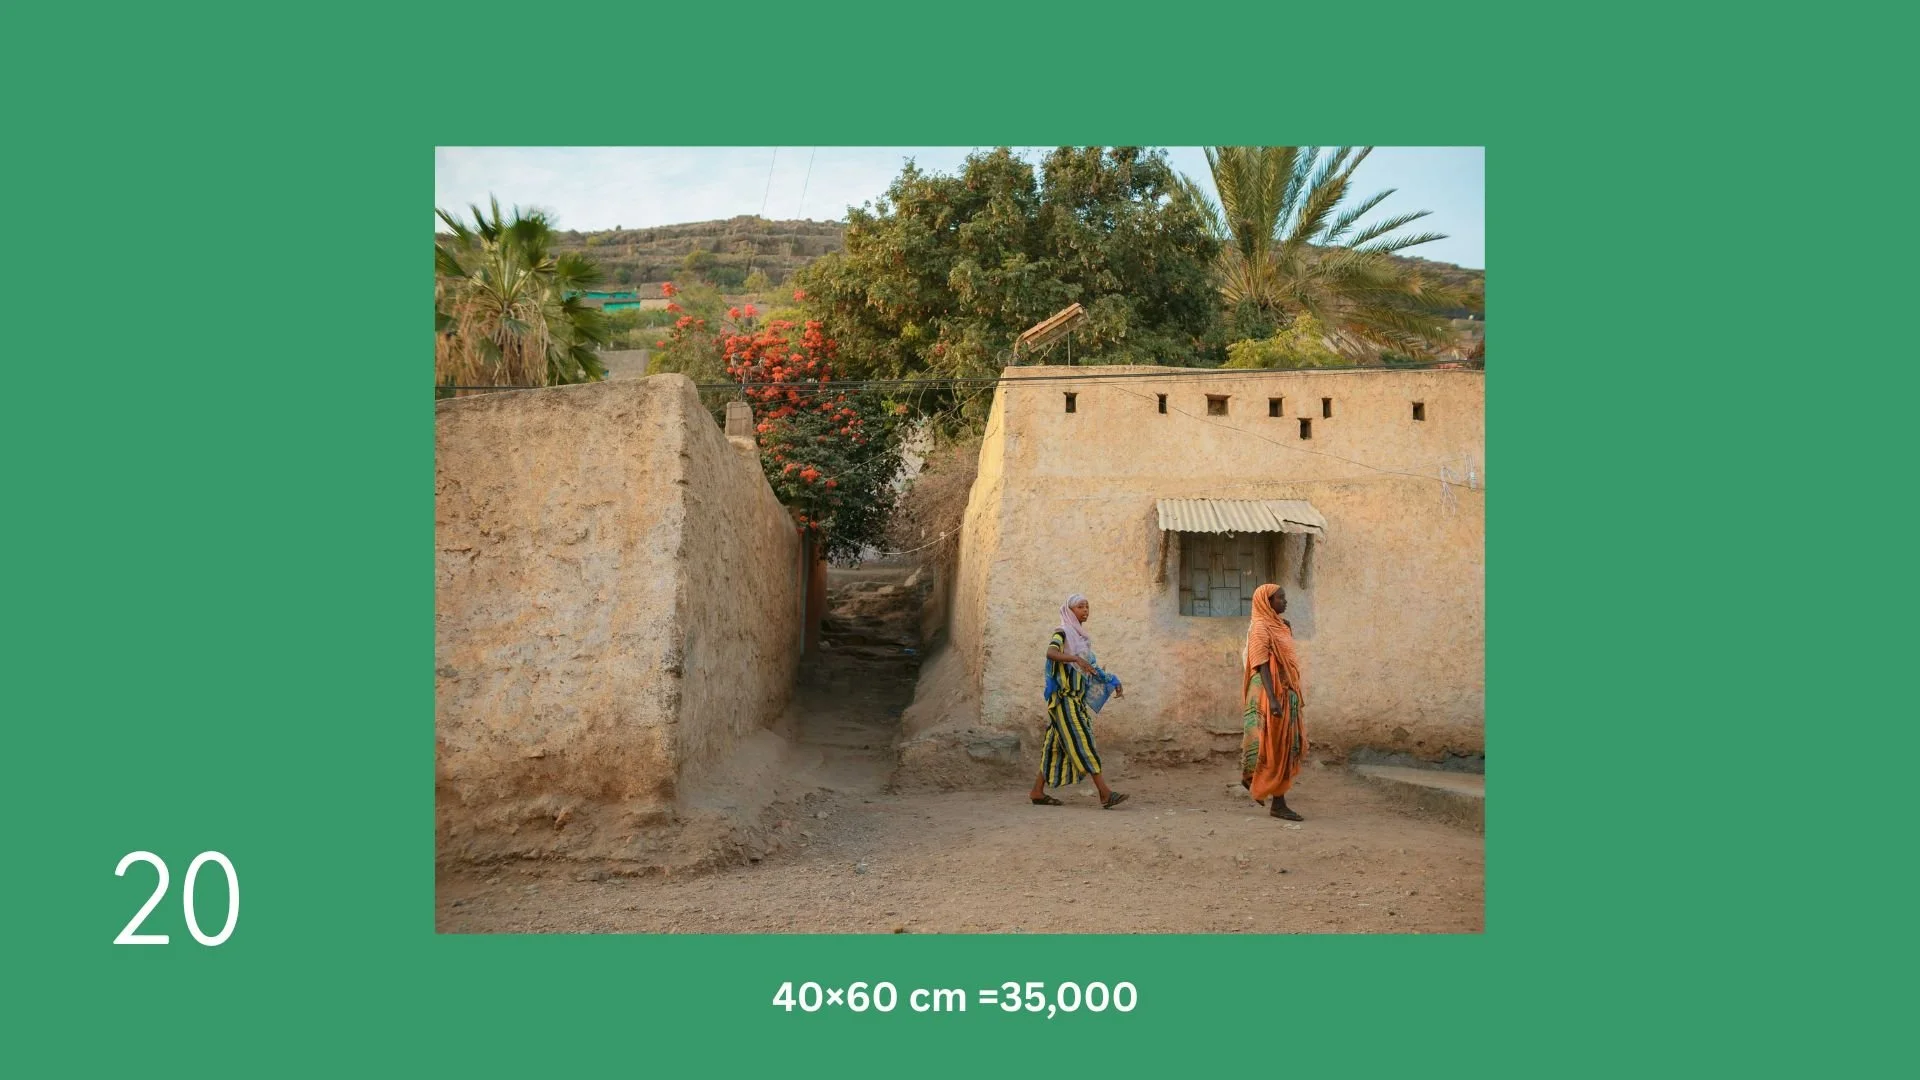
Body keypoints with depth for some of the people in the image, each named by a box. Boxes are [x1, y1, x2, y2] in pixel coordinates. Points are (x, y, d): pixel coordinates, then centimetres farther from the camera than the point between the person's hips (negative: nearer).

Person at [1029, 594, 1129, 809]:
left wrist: (1112, 682, 18)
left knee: (1057, 746, 8)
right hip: (1065, 697, -9)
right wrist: (1076, 658, -40)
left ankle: (1037, 792, 12)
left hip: (1077, 698, 9)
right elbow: (1050, 652, -26)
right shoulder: (1063, 632, -6)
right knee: (1083, 743, -11)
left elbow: (1089, 667, 25)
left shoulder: (1081, 635, 19)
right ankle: (1105, 793, -15)